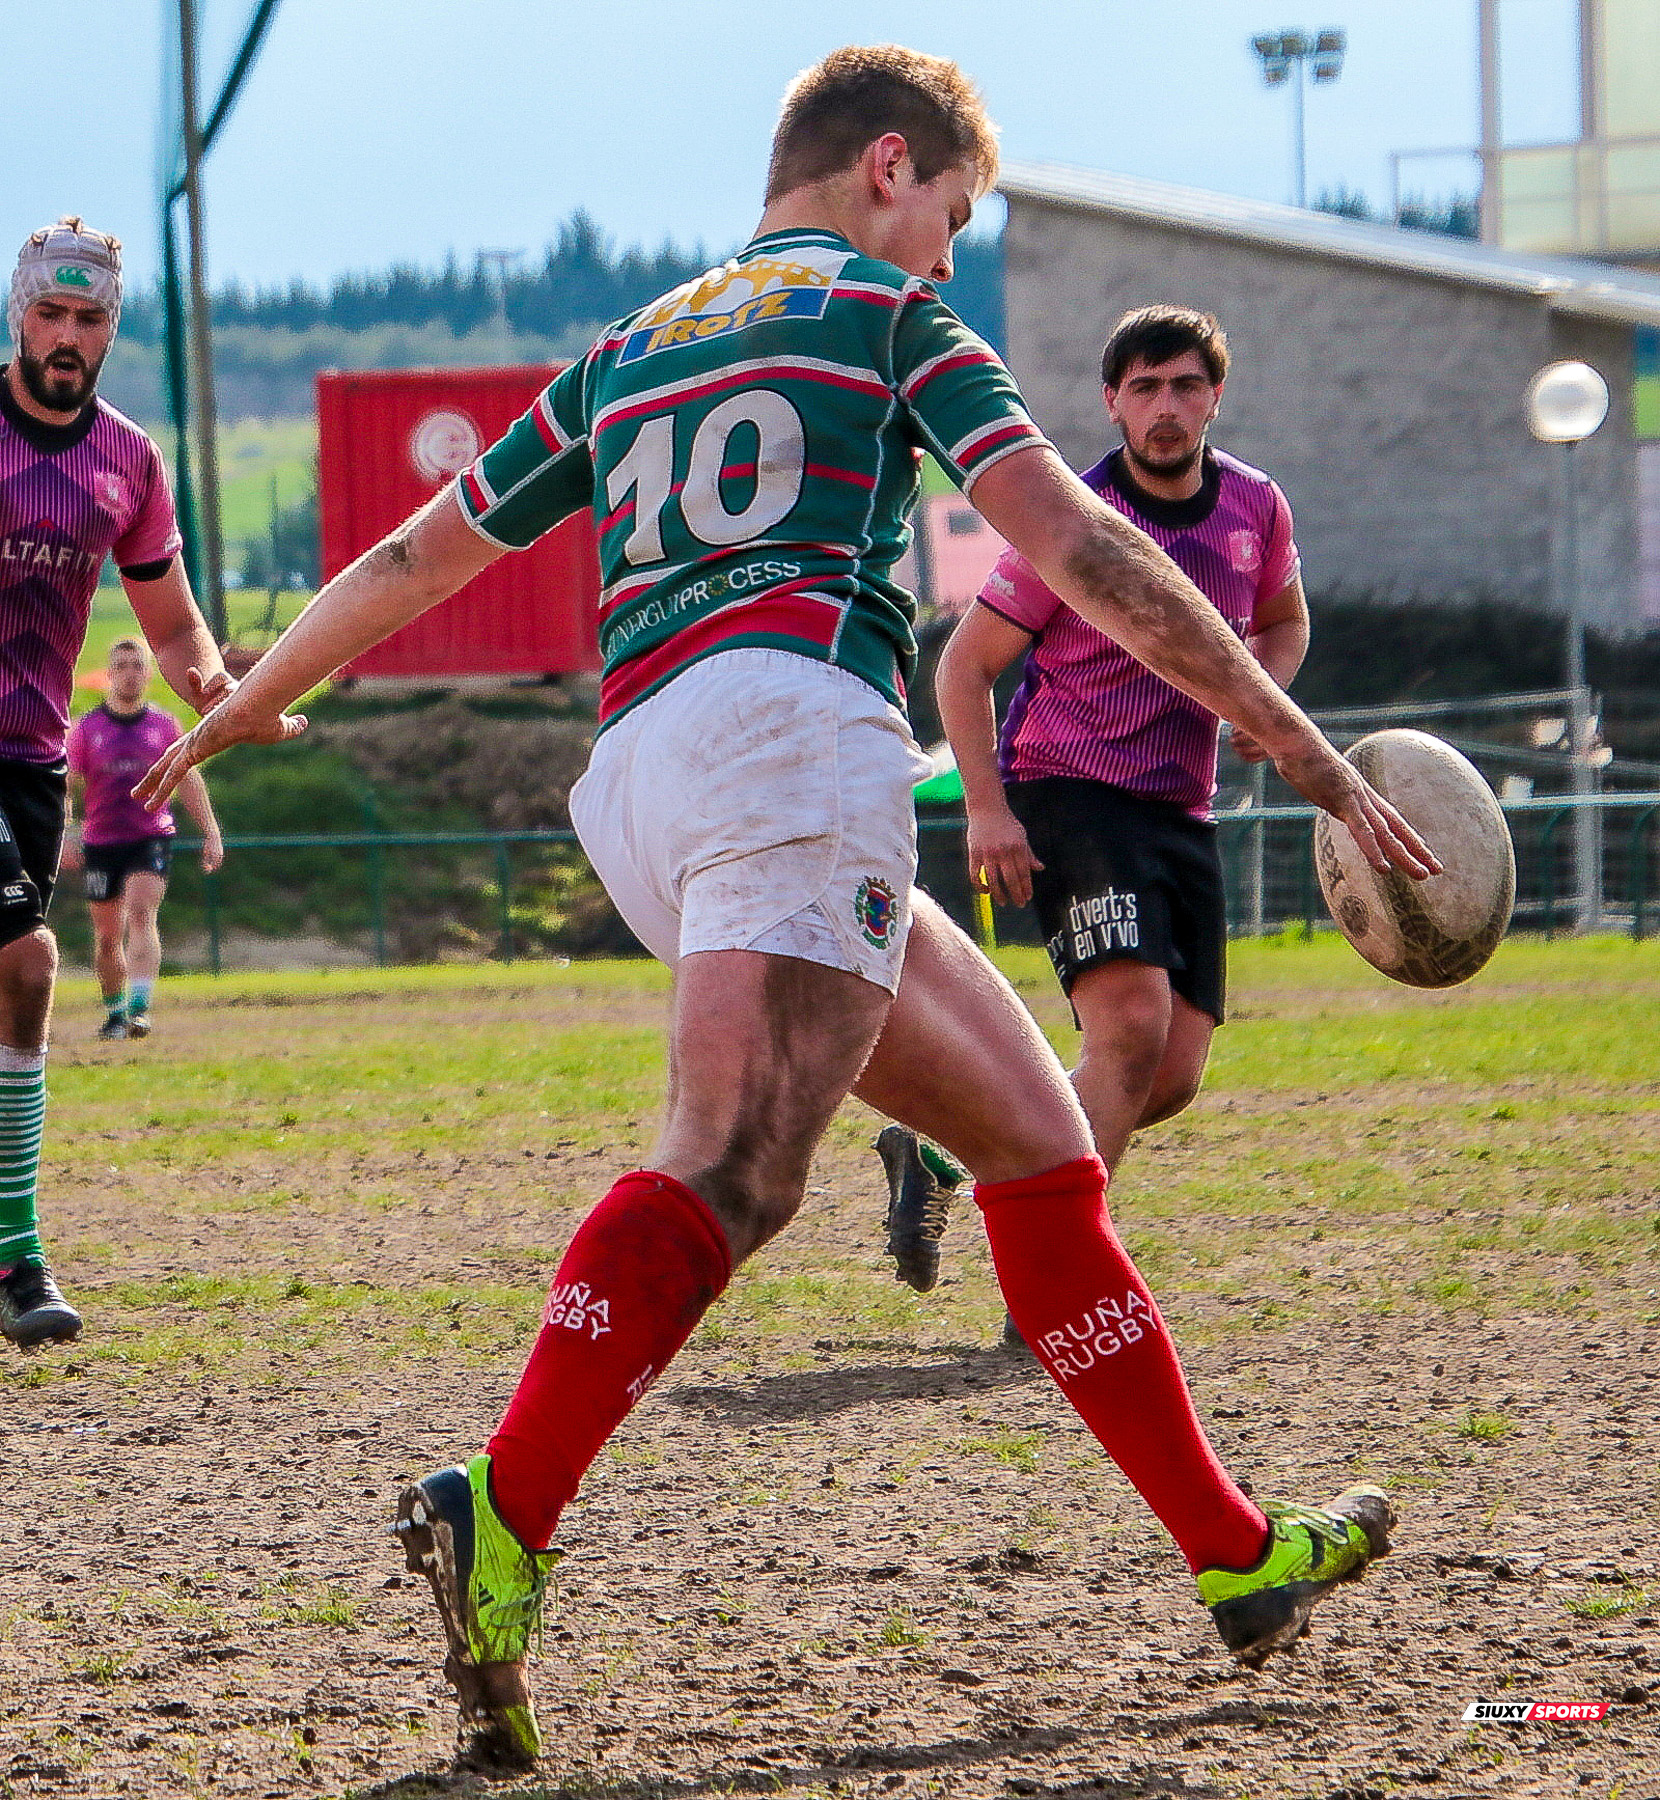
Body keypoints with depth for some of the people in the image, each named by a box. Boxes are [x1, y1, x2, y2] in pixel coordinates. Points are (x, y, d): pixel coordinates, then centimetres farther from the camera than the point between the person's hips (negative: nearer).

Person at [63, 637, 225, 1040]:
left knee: (141, 915, -21)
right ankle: (115, 1013, 24)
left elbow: (188, 780, 12)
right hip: (101, 843, 1)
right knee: (108, 935, 6)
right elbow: (67, 787, 2)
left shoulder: (164, 725, 6)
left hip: (151, 837, -1)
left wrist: (210, 832, 6)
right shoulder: (86, 728, 4)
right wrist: (64, 836, -11)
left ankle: (139, 1008, -32)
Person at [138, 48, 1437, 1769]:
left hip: (635, 775, 7)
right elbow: (1074, 546, 3)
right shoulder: (885, 312, 13)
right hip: (793, 721, -7)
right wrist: (1303, 749, 3)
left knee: (1035, 1136, 13)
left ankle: (1235, 1554, 11)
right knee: (726, 1174, -23)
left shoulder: (629, 354, 30)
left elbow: (411, 558, 35)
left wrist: (242, 708, 51)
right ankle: (498, 1526, -43)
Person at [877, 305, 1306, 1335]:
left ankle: (944, 1155, 18)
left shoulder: (1257, 507, 4)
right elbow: (965, 666, -6)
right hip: (1068, 794, -6)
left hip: (1183, 813, 6)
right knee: (1133, 1020, -24)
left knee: (1174, 1075, -1)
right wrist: (987, 810, -17)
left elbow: (1284, 624, 24)